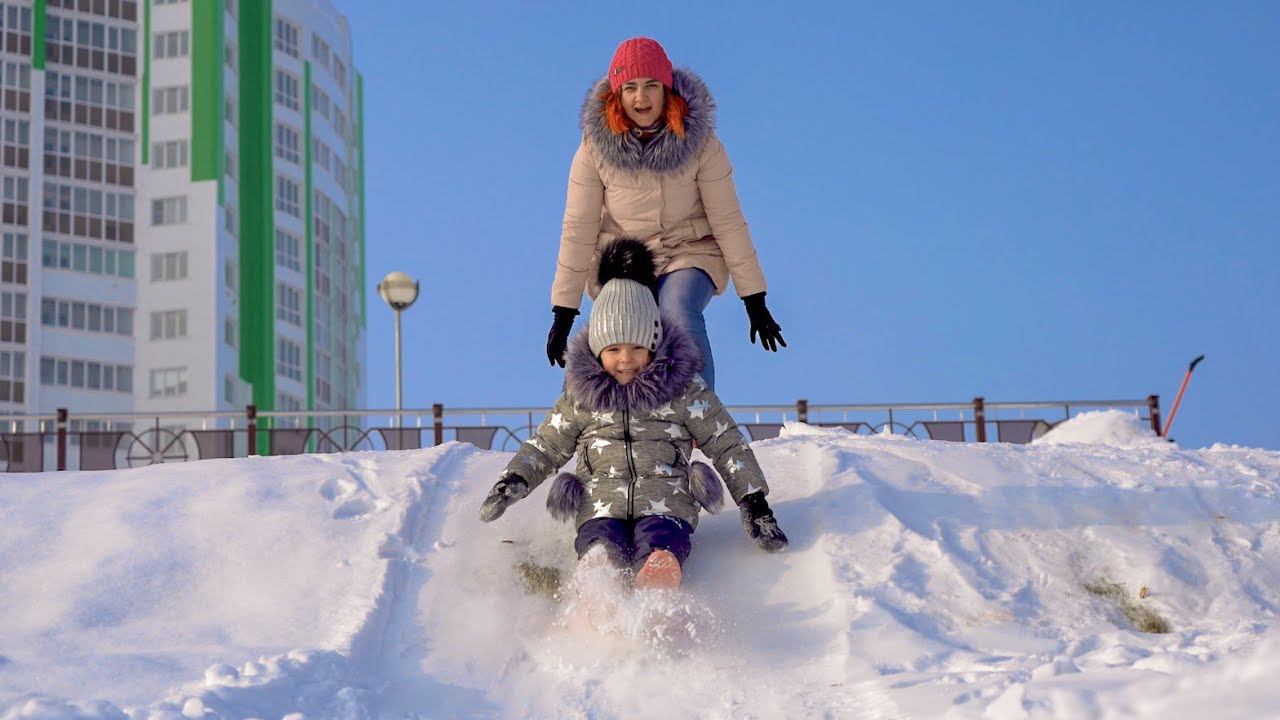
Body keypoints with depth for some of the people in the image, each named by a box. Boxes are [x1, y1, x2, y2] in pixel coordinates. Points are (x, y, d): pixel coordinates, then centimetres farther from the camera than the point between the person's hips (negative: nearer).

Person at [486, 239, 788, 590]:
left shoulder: (683, 389, 11)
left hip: (666, 507, -1)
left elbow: (727, 445, 15)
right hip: (601, 510, 1)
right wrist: (513, 481, 6)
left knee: (661, 565, -35)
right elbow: (545, 446, 25)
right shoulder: (581, 395, 16)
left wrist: (754, 503, 8)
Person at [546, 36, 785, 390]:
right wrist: (563, 312, -6)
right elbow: (578, 228, -7)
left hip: (689, 254, -1)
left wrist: (754, 300, -7)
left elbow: (727, 221, -8)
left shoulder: (699, 142, -13)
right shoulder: (595, 146, -11)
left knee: (679, 316, -32)